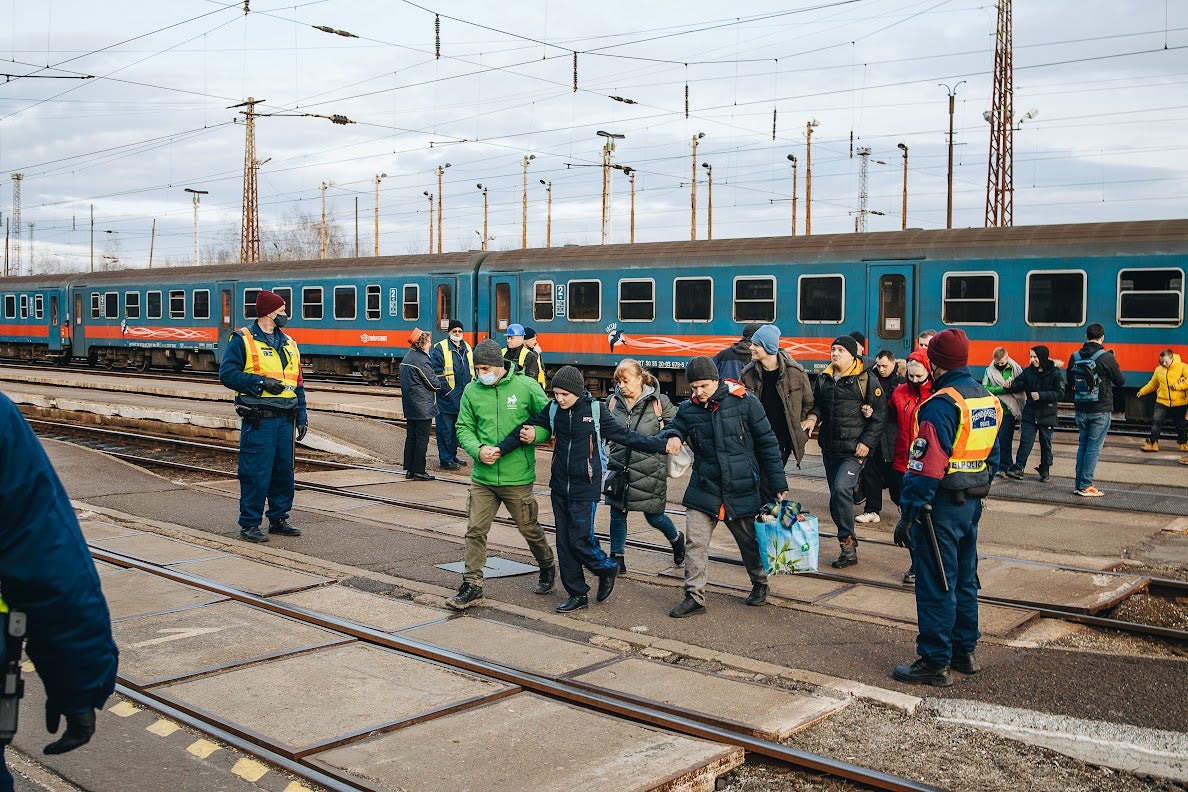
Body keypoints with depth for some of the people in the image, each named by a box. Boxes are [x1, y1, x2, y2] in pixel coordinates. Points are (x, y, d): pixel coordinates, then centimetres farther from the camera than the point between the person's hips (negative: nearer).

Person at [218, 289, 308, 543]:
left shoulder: (288, 344, 17)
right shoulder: (243, 340, -3)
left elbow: (297, 383, 19)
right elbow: (227, 374, -9)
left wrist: (302, 416, 13)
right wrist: (260, 382, -16)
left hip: (284, 420, 7)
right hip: (258, 420, -7)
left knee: (284, 472, 12)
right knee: (256, 474, -4)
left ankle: (279, 519, 24)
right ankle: (249, 524, 6)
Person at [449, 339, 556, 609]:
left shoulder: (526, 387, -7)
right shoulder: (472, 391, 1)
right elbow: (464, 428, 6)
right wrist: (478, 450, -13)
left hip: (517, 478, -2)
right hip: (483, 477, 2)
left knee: (529, 529, 13)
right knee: (475, 530, -1)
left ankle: (547, 568, 39)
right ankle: (472, 585, 11)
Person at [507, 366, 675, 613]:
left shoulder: (596, 411, -9)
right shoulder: (553, 410, 1)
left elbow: (625, 436, -7)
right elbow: (527, 429, 9)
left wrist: (662, 445, -12)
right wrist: (500, 449, 7)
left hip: (585, 489, -5)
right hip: (560, 488, 5)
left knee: (580, 540, -8)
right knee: (564, 542, 7)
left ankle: (607, 569, 20)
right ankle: (577, 594, 19)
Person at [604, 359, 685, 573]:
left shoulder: (658, 402, -8)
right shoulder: (613, 401, 2)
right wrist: (606, 457, 12)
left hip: (649, 469, -3)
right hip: (619, 467, 3)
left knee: (653, 516, 5)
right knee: (617, 513, 4)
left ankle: (677, 539, 36)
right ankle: (617, 559, 17)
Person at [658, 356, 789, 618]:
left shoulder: (744, 401, -10)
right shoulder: (688, 408, -2)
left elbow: (766, 443, -5)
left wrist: (778, 484, -6)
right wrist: (671, 438, -26)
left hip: (742, 489, -2)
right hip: (704, 489, 2)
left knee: (749, 540, 16)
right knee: (694, 542, -5)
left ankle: (759, 582, 41)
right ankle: (694, 597, 5)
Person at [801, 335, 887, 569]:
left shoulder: (866, 380, -4)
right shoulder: (823, 379, 12)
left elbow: (880, 414, -3)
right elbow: (817, 404, 23)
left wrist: (867, 442, -10)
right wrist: (813, 417, 1)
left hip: (854, 450, -6)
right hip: (829, 448, 7)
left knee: (841, 489, -22)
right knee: (836, 496, 10)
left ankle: (847, 543, -12)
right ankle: (849, 545, 21)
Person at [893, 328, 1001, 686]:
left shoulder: (941, 404, -20)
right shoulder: (989, 401, 9)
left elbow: (927, 466, -23)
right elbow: (992, 456, 16)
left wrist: (908, 514, -20)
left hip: (942, 505, -9)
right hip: (972, 503, 9)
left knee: (936, 585, -1)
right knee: (964, 579, 18)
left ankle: (935, 663, 6)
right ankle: (965, 652, 29)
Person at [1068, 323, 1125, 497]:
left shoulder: (1075, 357, 1)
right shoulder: (1106, 357, -13)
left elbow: (1070, 383, 11)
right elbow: (1120, 381, -3)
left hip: (1080, 410, 5)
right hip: (1100, 411, -4)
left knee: (1082, 445, 14)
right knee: (1094, 447, -1)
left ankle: (1079, 484, 14)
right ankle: (1085, 486, -1)